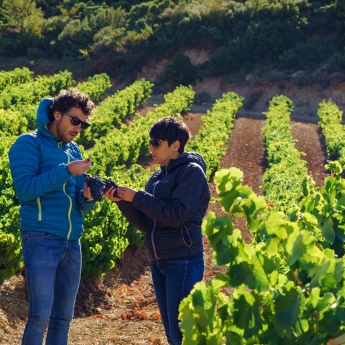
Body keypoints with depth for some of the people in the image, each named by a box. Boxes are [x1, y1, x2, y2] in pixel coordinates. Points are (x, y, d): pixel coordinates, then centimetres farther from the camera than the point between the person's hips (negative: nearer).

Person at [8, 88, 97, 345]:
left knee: (63, 318, 7)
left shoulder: (74, 150, 17)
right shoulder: (29, 144, -2)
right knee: (41, 314, -13)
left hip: (72, 244, 7)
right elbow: (25, 189, -16)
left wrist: (87, 197, -7)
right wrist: (66, 171, -18)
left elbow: (80, 205, 16)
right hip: (41, 240, -7)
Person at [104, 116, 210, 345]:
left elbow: (176, 215, -18)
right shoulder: (158, 177, 15)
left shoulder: (192, 172, -7)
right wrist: (122, 201, -1)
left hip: (184, 262, -8)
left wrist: (136, 196, -14)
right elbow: (146, 224, 13)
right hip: (159, 263, 8)